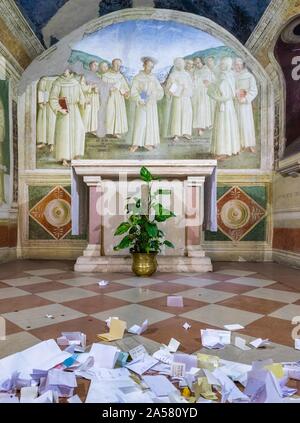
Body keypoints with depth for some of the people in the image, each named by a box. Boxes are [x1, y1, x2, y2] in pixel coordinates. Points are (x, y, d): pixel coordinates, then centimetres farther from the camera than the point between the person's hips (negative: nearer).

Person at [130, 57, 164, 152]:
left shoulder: (154, 78, 11)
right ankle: (136, 144, -4)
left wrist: (152, 95, -10)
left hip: (152, 105, 4)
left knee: (151, 123, 2)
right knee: (140, 123, -9)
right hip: (141, 104, -4)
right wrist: (139, 100, -20)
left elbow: (160, 91, 8)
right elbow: (133, 91, -6)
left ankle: (147, 143, 8)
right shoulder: (138, 77, -1)